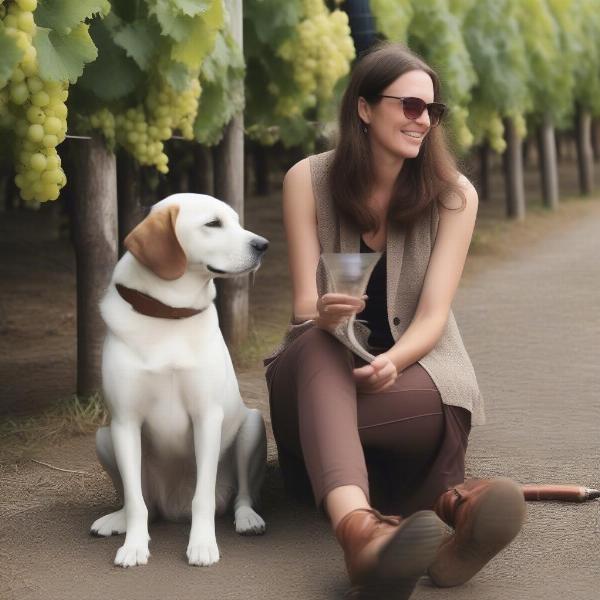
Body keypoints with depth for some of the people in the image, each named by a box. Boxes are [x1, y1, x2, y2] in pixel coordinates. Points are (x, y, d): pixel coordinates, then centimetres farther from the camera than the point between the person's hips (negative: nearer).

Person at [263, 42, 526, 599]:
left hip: (414, 365, 1)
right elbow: (305, 305, -10)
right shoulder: (308, 180, -6)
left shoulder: (453, 195, -6)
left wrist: (392, 361, -35)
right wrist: (325, 315, -36)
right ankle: (357, 524, -64)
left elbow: (432, 314, -13)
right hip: (325, 370, -1)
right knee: (319, 343, -39)